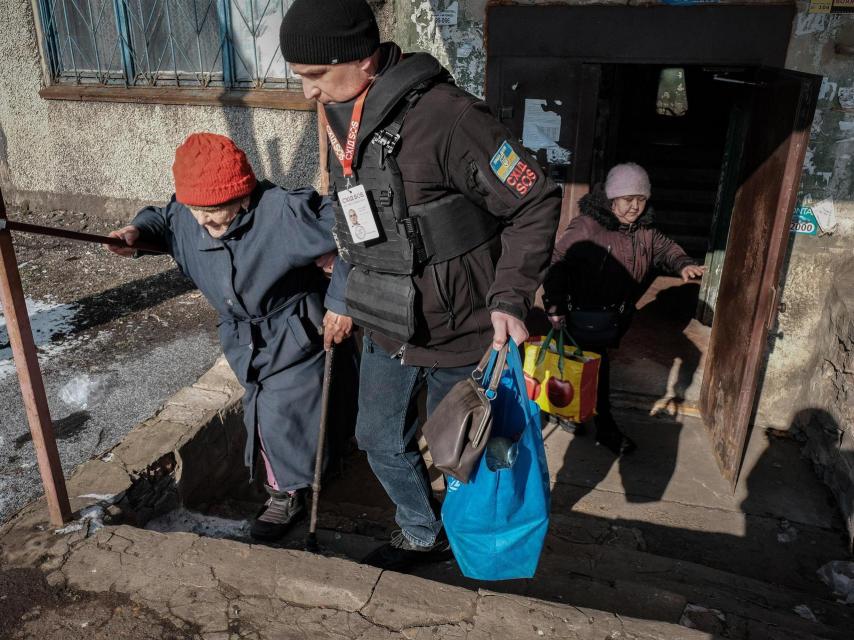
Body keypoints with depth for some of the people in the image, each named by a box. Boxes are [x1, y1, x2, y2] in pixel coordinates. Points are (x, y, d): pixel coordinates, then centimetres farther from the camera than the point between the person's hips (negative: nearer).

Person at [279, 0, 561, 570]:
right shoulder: (343, 118, 0)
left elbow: (536, 201, -19)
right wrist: (347, 297, 16)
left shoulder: (444, 116, -26)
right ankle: (423, 537, 46)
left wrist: (510, 297, -25)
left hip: (458, 331, -7)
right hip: (386, 329, 7)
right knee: (382, 441, 19)